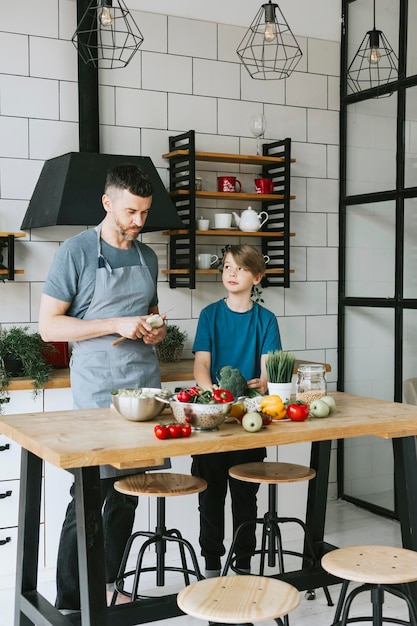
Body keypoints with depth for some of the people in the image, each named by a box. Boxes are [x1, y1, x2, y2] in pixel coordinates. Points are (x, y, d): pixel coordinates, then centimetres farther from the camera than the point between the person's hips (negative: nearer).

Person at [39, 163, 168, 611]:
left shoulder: (147, 256, 13)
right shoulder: (77, 251, -6)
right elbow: (48, 326, -9)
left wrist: (157, 330, 3)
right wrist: (118, 325, -17)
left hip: (145, 385, 6)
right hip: (97, 390, -6)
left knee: (127, 493, 10)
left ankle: (107, 586, 24)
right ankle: (69, 604, 7)